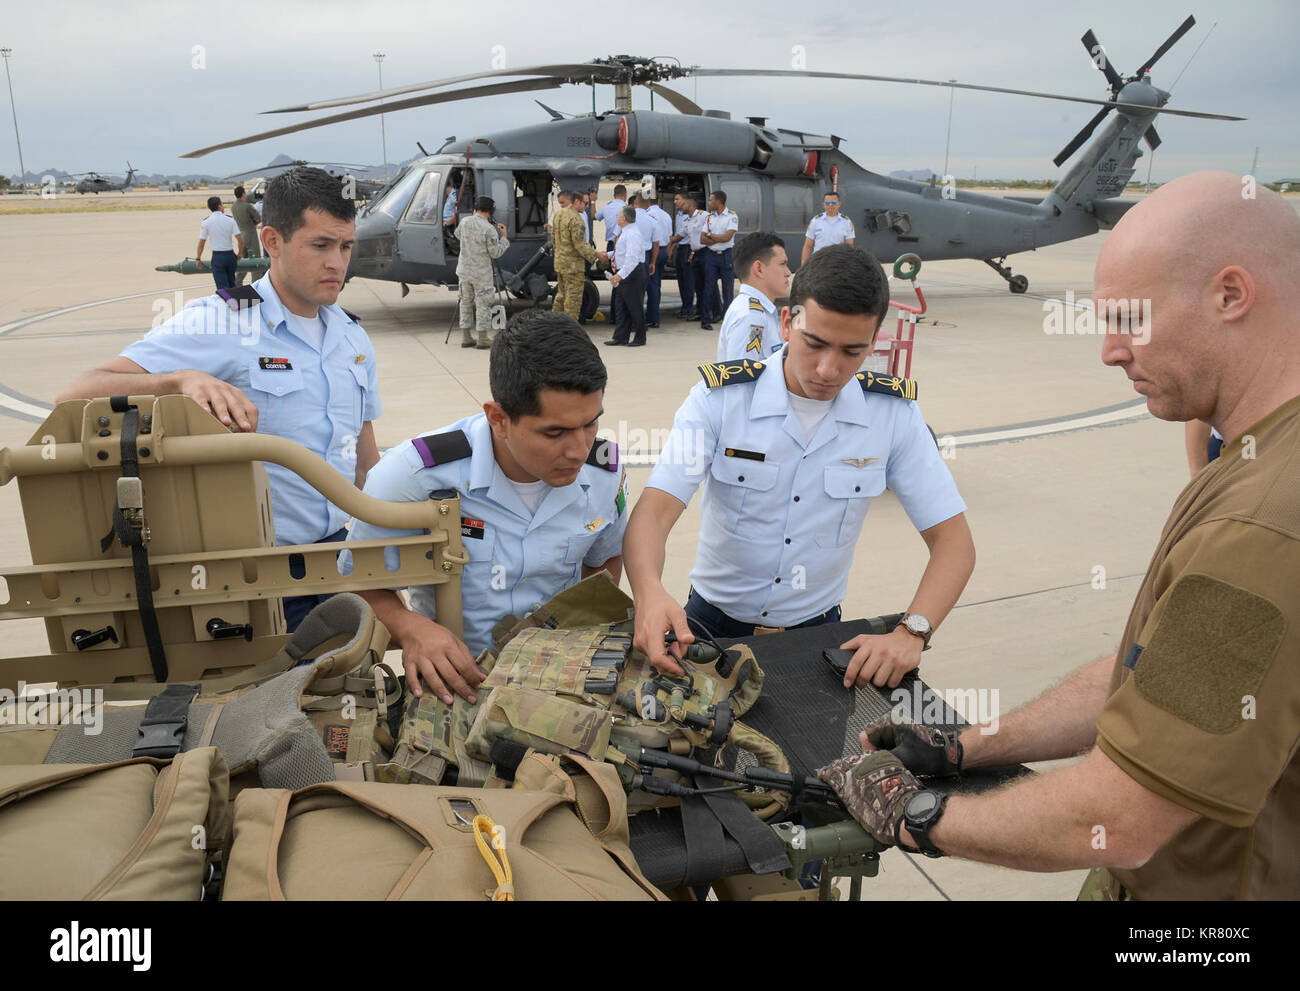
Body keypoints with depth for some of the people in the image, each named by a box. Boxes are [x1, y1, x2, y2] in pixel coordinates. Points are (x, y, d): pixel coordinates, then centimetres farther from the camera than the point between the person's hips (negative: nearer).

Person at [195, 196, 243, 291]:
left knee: (223, 286, -3)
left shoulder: (206, 223, -5)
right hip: (230, 254, 2)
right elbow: (240, 240, -6)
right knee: (232, 284, 19)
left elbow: (201, 243, -4)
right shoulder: (230, 221, -2)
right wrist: (240, 253, 11)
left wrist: (198, 259, 7)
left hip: (217, 256, -2)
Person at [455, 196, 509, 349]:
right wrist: (504, 237, 0)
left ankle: (466, 338, 18)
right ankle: (482, 339, 5)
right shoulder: (489, 229, -19)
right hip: (481, 273, -5)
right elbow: (495, 253, -14)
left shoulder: (465, 222, -2)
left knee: (466, 302, 15)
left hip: (464, 270, 6)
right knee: (483, 304, 3)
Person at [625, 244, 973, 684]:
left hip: (817, 630, 1)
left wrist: (911, 633, -26)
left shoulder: (894, 413, -9)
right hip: (712, 624, -1)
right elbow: (654, 511, -22)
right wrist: (650, 594, -44)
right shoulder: (719, 397, -14)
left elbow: (953, 540, -8)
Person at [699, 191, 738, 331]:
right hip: (711, 255, 3)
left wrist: (711, 236, -3)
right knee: (709, 288, 3)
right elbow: (702, 239, 3)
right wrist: (719, 239, -9)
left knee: (728, 288, 0)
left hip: (726, 255, -3)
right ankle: (705, 320, 7)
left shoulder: (732, 216, -3)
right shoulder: (709, 217, 11)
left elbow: (728, 237, -14)